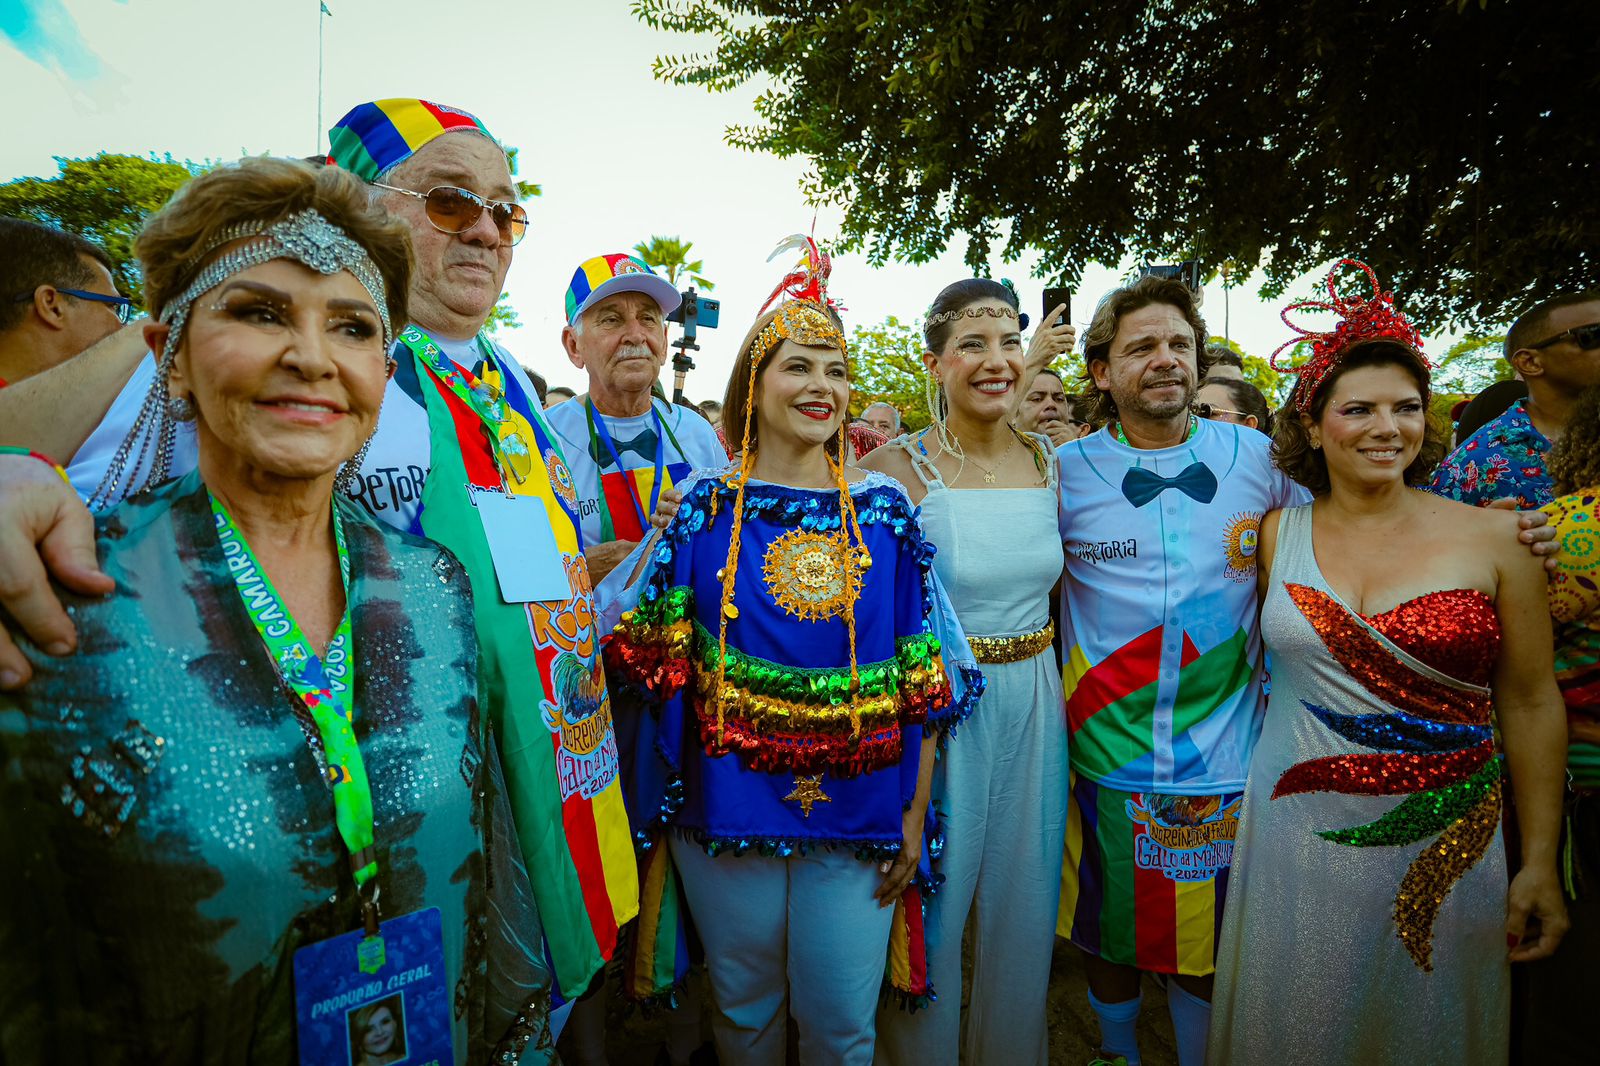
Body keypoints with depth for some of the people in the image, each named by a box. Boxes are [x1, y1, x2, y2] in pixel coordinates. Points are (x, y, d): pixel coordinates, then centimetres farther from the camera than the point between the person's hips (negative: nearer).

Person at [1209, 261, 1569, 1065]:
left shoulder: (1493, 537, -4)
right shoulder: (1275, 536, -2)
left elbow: (1530, 704, -1)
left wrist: (1540, 863, -1)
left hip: (1445, 846, 0)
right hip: (1294, 835, 1)